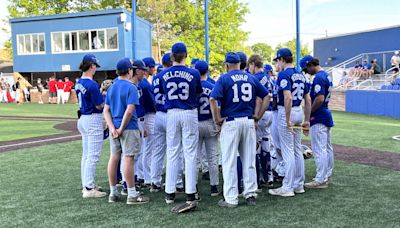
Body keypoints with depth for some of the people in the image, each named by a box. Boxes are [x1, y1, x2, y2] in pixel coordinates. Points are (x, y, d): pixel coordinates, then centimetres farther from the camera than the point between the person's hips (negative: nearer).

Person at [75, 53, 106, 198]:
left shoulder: (79, 83, 8)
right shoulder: (92, 84, -19)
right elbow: (99, 105, -15)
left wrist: (100, 91, 13)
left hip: (83, 119, 10)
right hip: (93, 120, -10)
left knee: (86, 154, 16)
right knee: (93, 155, -5)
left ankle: (86, 185, 24)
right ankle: (89, 189, -2)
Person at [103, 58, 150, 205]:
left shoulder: (111, 88, 10)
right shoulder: (131, 87, -11)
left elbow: (106, 111, 6)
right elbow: (129, 111, -20)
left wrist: (112, 128, -3)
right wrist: (122, 128, -13)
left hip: (115, 128, 7)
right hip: (129, 128, -7)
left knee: (114, 158, 11)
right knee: (128, 159, -4)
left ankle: (113, 193, 19)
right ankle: (132, 195, 1)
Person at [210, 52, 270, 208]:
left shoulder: (224, 79, -3)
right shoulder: (251, 78, 9)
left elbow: (213, 99, -16)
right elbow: (266, 96, 11)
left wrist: (217, 120, -8)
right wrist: (257, 116, 10)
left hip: (230, 123, -4)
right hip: (249, 122, 4)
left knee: (229, 161, 1)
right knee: (249, 160, 11)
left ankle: (231, 199, 3)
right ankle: (250, 194, 16)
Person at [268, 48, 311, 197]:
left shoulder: (284, 74, -13)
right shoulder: (301, 75, 13)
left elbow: (288, 97, -25)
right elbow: (308, 100, 13)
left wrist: (287, 120, -23)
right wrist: (307, 120, 16)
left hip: (286, 112, -8)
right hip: (299, 112, 8)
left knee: (287, 151, -4)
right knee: (297, 150, 14)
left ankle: (287, 188, 1)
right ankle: (299, 185, 21)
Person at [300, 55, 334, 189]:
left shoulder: (318, 78, -18)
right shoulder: (327, 76, 13)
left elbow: (319, 99, -26)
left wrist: (309, 112, -14)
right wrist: (312, 110, 15)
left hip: (318, 118, -11)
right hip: (326, 115, 11)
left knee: (319, 149, -7)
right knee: (327, 148, 16)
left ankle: (320, 180, -3)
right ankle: (327, 175, 27)